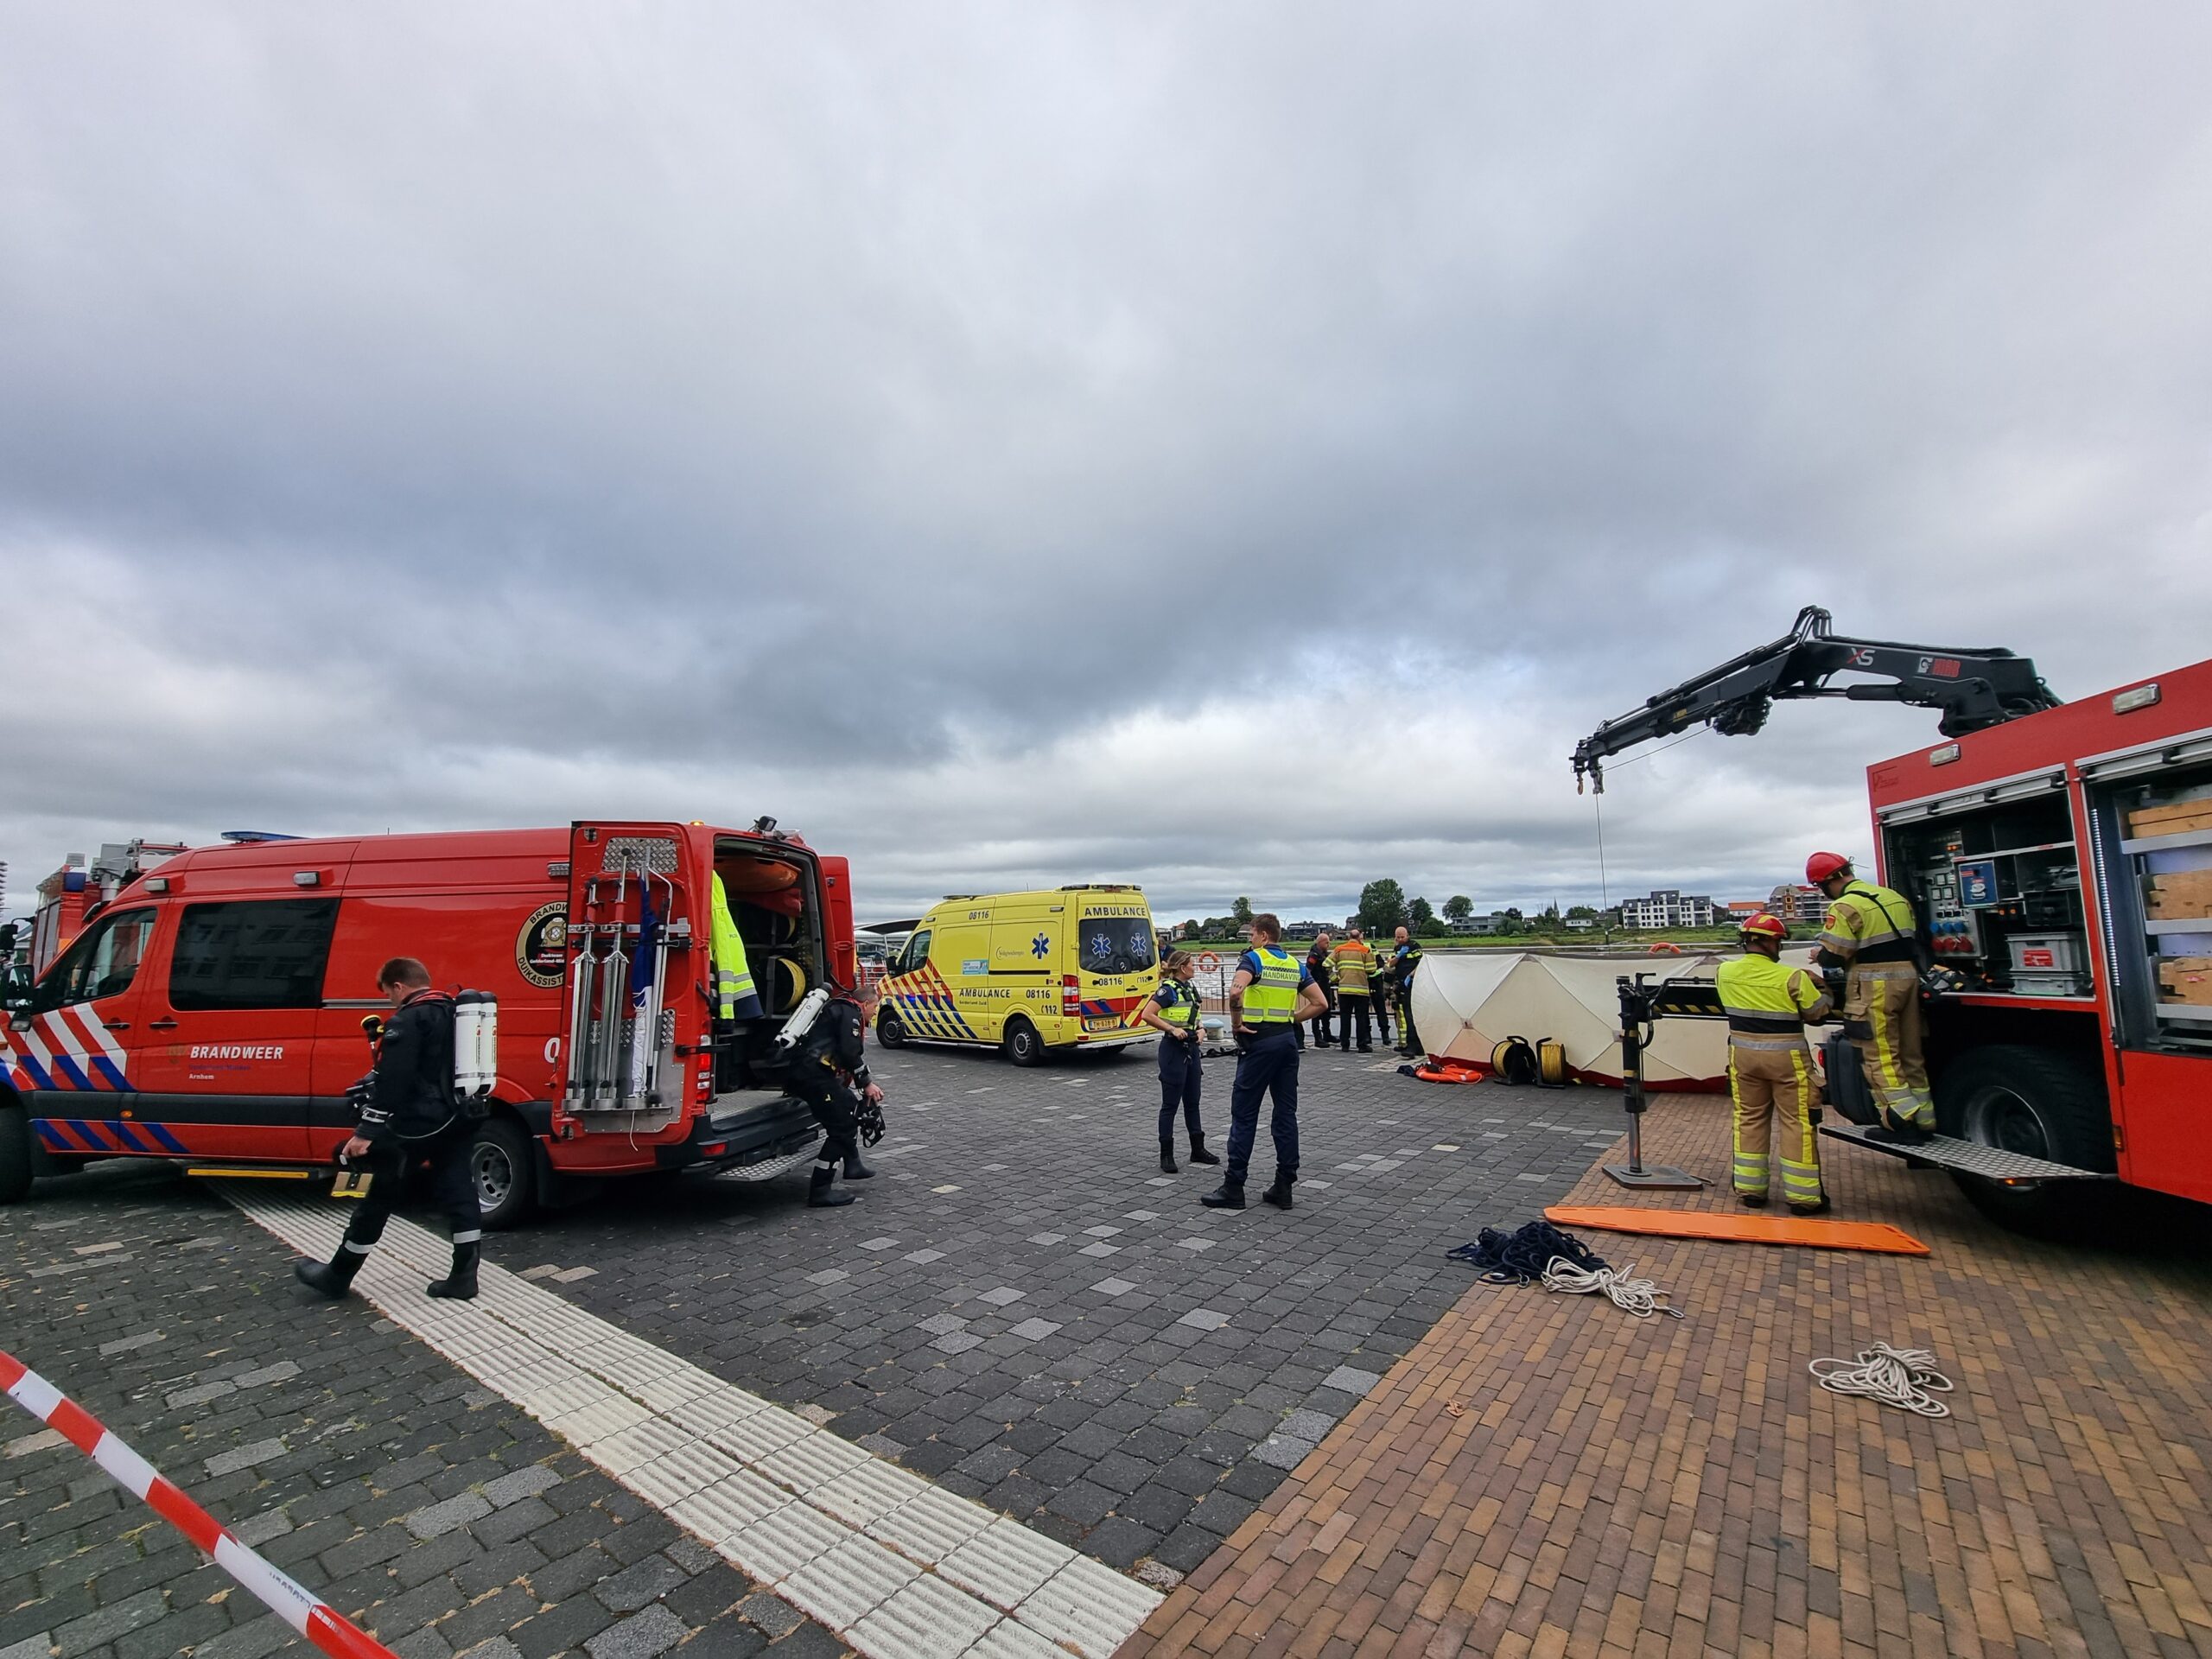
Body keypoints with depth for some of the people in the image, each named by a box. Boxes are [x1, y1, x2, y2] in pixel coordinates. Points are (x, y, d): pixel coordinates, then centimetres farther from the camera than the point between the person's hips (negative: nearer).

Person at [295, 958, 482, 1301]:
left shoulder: (407, 1021, -14)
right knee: (458, 1195, 6)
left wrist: (366, 1131, -17)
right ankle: (463, 1277, 7)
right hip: (455, 1124, 8)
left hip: (416, 1127, -8)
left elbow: (391, 1082, -20)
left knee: (378, 1198, 8)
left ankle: (337, 1276, 24)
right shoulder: (454, 1013, 13)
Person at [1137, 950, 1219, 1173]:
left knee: (1192, 1101, 16)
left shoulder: (1190, 988, 11)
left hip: (1191, 1048, 9)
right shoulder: (1168, 989, -15)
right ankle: (1166, 1155, 8)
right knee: (1170, 1104, -1)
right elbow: (1146, 1015, -23)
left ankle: (1198, 1149, 26)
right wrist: (1173, 1029, -22)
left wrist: (1201, 1029, 3)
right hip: (1174, 1049, -8)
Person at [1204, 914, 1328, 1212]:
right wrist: (1291, 1019, 12)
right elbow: (1320, 1003, 10)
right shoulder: (1295, 964, 12)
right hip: (1287, 1040, 7)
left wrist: (1236, 1022, -14)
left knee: (1244, 1114, 0)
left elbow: (1236, 991, -28)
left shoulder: (1254, 958, -9)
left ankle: (1233, 1187, 6)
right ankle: (1284, 1186, 13)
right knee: (1286, 1113, 9)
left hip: (1259, 1041, -7)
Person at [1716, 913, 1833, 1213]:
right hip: (1786, 1058, -4)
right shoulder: (1792, 978, -17)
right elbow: (1818, 1013, -6)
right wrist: (1824, 990, 14)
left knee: (1750, 1120, 13)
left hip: (1744, 1055, 4)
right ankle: (1802, 1196, 14)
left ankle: (1749, 1190, 19)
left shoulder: (1726, 972, -5)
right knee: (1797, 1123, 7)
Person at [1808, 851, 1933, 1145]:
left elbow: (1833, 957, -17)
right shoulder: (1895, 897, 12)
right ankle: (1923, 1120, 24)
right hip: (1908, 977, 9)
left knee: (1880, 1057, 0)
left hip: (1874, 986, -8)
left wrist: (1819, 956, 4)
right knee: (1910, 1054, 16)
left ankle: (1902, 1123, -1)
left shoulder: (1845, 907, -15)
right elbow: (1912, 940, 18)